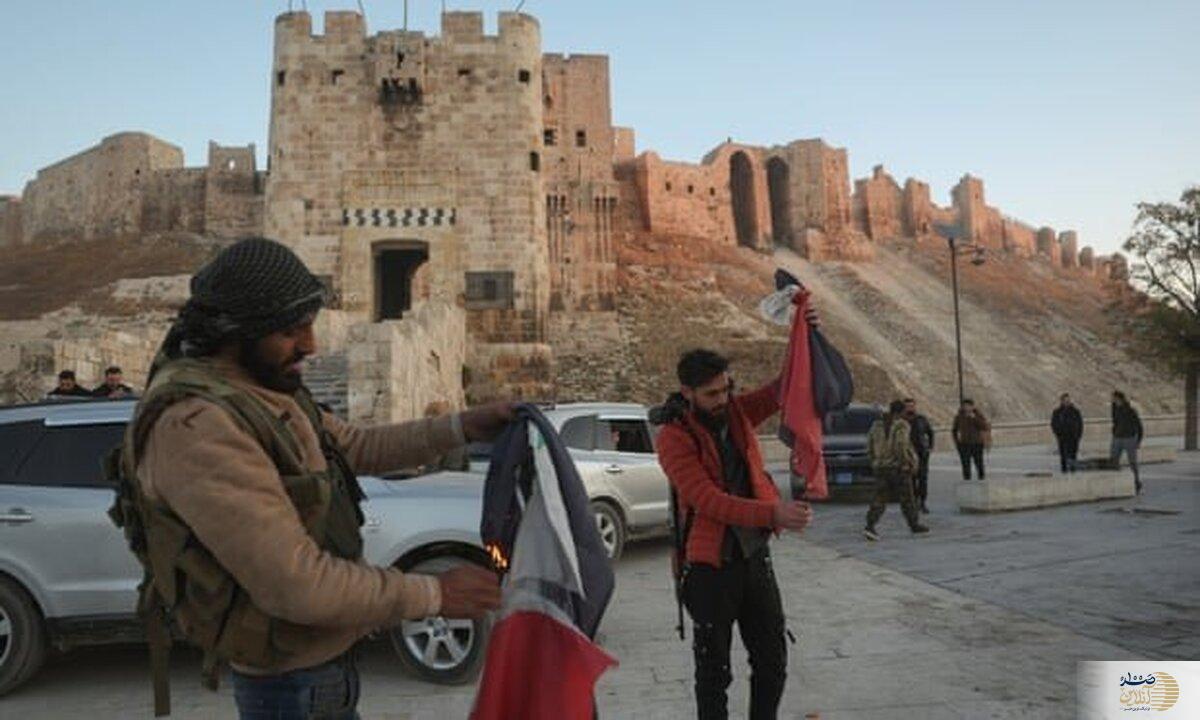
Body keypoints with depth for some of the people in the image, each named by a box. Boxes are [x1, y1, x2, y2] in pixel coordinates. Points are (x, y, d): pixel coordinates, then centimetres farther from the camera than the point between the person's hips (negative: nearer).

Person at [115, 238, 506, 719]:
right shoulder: (196, 426, -30)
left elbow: (354, 446, 12)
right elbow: (295, 584, -32)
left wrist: (462, 428, 1)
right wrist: (433, 595, -23)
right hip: (290, 680, -9)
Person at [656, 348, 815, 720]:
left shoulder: (736, 412, 2)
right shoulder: (675, 436, -15)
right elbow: (708, 500, -26)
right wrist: (772, 513, -37)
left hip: (755, 558, 5)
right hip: (710, 566, -5)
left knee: (772, 661, 15)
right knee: (714, 671, 8)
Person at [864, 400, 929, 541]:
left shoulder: (877, 425, 8)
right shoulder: (901, 426, -9)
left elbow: (870, 447, 9)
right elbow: (902, 446, -20)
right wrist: (911, 464, -11)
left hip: (880, 467, 5)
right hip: (898, 467, -5)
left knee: (880, 499, 2)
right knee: (906, 498, 11)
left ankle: (869, 526, -14)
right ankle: (914, 525, 26)